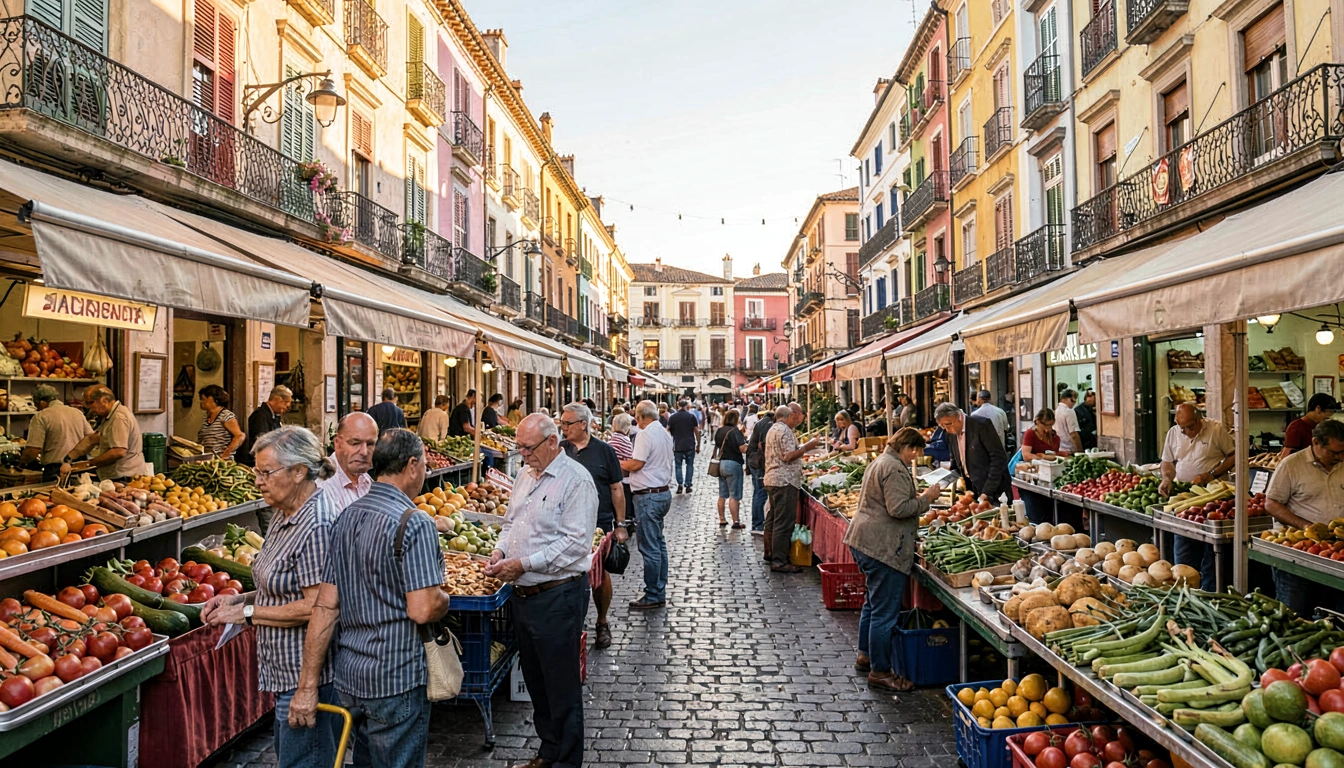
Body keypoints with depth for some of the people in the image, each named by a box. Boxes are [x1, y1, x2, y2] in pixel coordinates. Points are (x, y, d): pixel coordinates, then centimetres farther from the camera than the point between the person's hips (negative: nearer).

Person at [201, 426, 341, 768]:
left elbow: (315, 606, -25)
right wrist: (238, 599, 4)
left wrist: (247, 613, -15)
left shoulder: (317, 525, -23)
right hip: (287, 674, 10)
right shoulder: (287, 517, 9)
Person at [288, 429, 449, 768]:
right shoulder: (415, 523, -18)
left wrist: (307, 685, 3)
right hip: (396, 680, -7)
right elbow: (422, 610, -24)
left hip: (348, 675, 7)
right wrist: (444, 598, -1)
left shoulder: (345, 518, 4)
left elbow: (325, 606, 2)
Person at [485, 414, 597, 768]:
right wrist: (501, 550, 3)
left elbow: (575, 541, -21)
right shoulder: (526, 475, 11)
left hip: (558, 596, -8)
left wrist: (524, 563, -21)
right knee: (535, 682, 19)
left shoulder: (575, 479, -15)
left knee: (562, 689, 3)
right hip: (523, 594, 8)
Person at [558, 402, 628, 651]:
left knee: (600, 574, 5)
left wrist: (620, 524, -2)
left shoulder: (604, 451, -2)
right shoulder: (559, 450, 4)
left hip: (599, 523, -2)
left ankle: (602, 623, 23)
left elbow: (617, 489, 0)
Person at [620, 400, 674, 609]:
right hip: (663, 492, 10)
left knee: (649, 548, -4)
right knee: (659, 544, 16)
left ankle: (653, 596, 2)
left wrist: (618, 463, -2)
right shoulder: (665, 434, 13)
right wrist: (629, 461, 18)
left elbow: (636, 464, -19)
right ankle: (660, 591, 23)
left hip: (649, 496, -10)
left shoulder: (645, 435, -16)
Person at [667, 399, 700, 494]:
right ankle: (687, 485, 8)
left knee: (678, 465, 9)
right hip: (690, 446, 0)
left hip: (677, 446, 0)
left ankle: (680, 484, -4)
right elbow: (697, 431, -1)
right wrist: (698, 445, 7)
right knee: (689, 465, 10)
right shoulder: (692, 416, -2)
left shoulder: (672, 417, 1)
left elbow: (668, 431, 0)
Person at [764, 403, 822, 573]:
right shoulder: (784, 430, -14)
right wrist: (807, 447, -13)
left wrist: (803, 446, 20)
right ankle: (779, 561, -8)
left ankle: (770, 553, 29)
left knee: (773, 519, 19)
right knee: (784, 522, -9)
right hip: (785, 481, -11)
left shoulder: (773, 429, 18)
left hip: (772, 480, 11)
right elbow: (788, 456, -21)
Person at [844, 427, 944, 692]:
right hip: (883, 548, -11)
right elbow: (898, 509, -22)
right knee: (885, 611, -4)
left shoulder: (880, 462, 18)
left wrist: (916, 498, 19)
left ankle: (865, 656, 34)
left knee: (873, 603, 23)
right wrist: (925, 498, -11)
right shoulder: (895, 468, -16)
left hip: (865, 542, 12)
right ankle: (880, 671, 3)